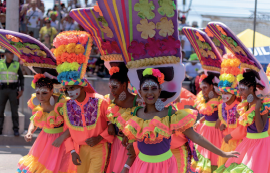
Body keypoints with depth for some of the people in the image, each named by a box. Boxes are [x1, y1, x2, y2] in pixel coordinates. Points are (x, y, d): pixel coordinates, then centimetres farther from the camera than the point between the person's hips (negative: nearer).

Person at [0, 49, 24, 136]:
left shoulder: (16, 64, 2)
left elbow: (21, 78, 7)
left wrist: (22, 90, -3)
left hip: (13, 90, -1)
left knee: (14, 110, -4)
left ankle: (16, 130, 1)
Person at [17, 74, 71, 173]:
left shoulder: (62, 103, -26)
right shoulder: (35, 102, -7)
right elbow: (34, 121, 10)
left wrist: (62, 138, -28)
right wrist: (29, 132, -9)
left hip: (62, 138, -5)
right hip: (44, 138, 6)